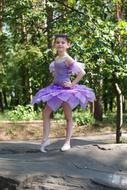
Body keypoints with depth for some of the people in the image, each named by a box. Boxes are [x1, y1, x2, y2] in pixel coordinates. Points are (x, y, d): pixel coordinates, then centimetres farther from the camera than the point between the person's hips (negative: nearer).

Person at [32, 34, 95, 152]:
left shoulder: (68, 59, -13)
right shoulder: (56, 59, 10)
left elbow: (82, 72, -19)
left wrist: (73, 83, -18)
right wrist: (54, 81, 14)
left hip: (66, 89, -8)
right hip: (56, 89, 8)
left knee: (68, 117, 3)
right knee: (45, 113, 3)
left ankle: (67, 142, 10)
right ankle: (45, 139, 9)